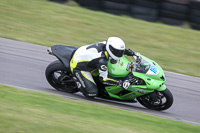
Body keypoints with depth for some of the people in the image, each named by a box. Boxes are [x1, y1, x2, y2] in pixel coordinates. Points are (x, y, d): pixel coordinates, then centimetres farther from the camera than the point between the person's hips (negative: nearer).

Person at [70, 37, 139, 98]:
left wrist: (129, 52, 4)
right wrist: (121, 83, -31)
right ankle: (78, 83, 7)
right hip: (78, 67, -9)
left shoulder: (106, 44, -15)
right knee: (92, 93, -16)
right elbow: (104, 78, -29)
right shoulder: (101, 60, -36)